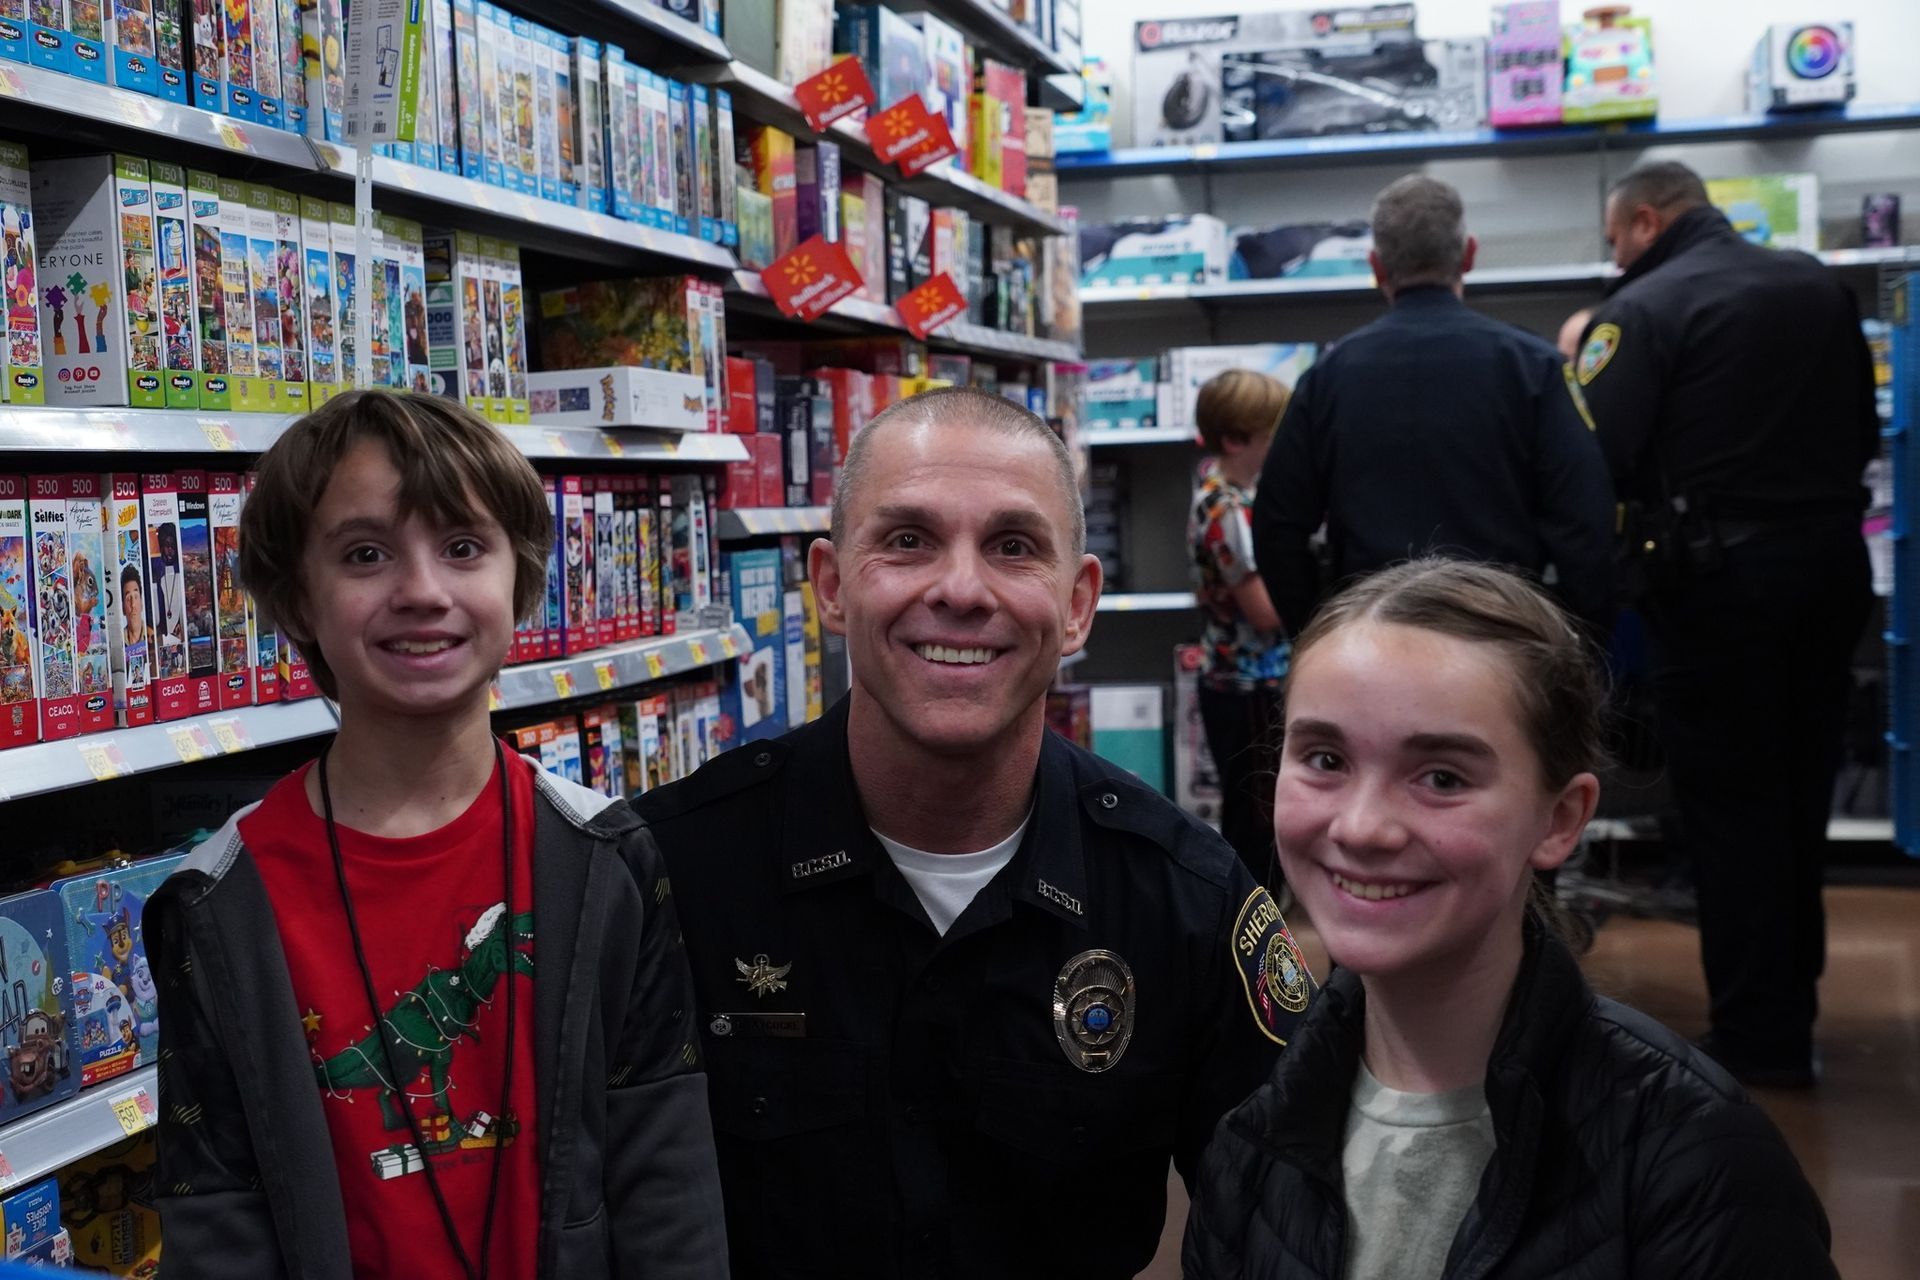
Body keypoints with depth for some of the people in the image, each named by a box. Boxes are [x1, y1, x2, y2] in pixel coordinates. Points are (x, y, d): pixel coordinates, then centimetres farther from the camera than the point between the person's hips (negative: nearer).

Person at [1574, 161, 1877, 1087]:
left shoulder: (1644, 309, -11)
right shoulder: (1819, 287, 9)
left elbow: (1591, 461, -17)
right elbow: (1865, 431, 16)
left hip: (1720, 576, -6)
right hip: (1830, 563, 6)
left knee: (1728, 804, 3)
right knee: (1799, 798, 15)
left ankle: (1757, 1039, 7)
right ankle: (1791, 1018, 25)